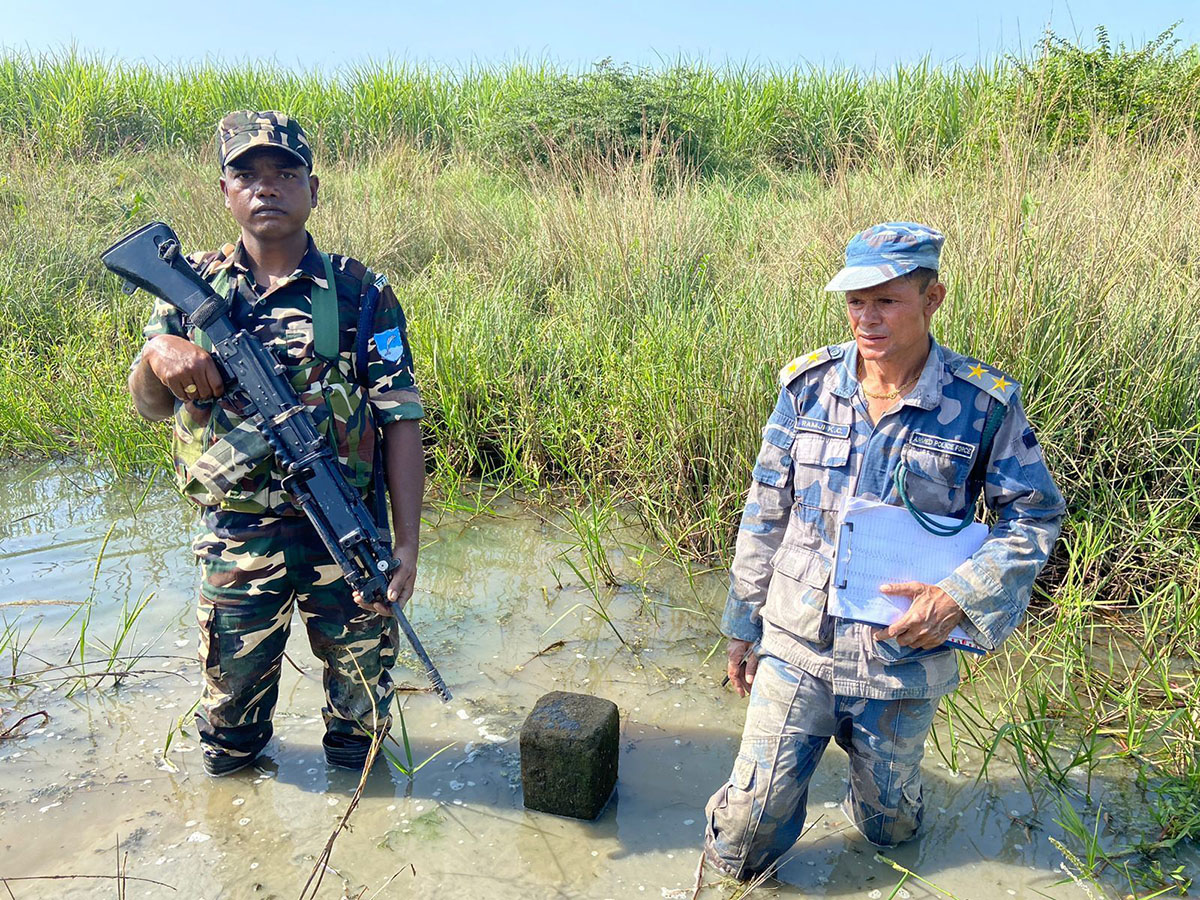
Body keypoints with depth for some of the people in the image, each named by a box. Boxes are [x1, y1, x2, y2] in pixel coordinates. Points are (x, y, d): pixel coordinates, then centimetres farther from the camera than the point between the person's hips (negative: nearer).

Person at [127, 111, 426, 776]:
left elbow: (401, 423, -8)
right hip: (236, 538, 2)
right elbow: (148, 405, 3)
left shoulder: (361, 293, -6)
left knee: (361, 675, 15)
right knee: (232, 678, 18)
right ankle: (231, 760, 48)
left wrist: (405, 542, -13)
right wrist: (157, 354, -21)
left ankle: (355, 768, 43)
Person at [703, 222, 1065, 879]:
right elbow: (764, 514, 1)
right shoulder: (808, 385, -6)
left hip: (904, 658, 0)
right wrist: (742, 626, 5)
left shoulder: (985, 404, -11)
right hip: (796, 647, 1)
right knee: (744, 843, 4)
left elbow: (1035, 516, -1)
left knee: (890, 828, 23)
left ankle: (875, 766, 55)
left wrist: (959, 597, -18)